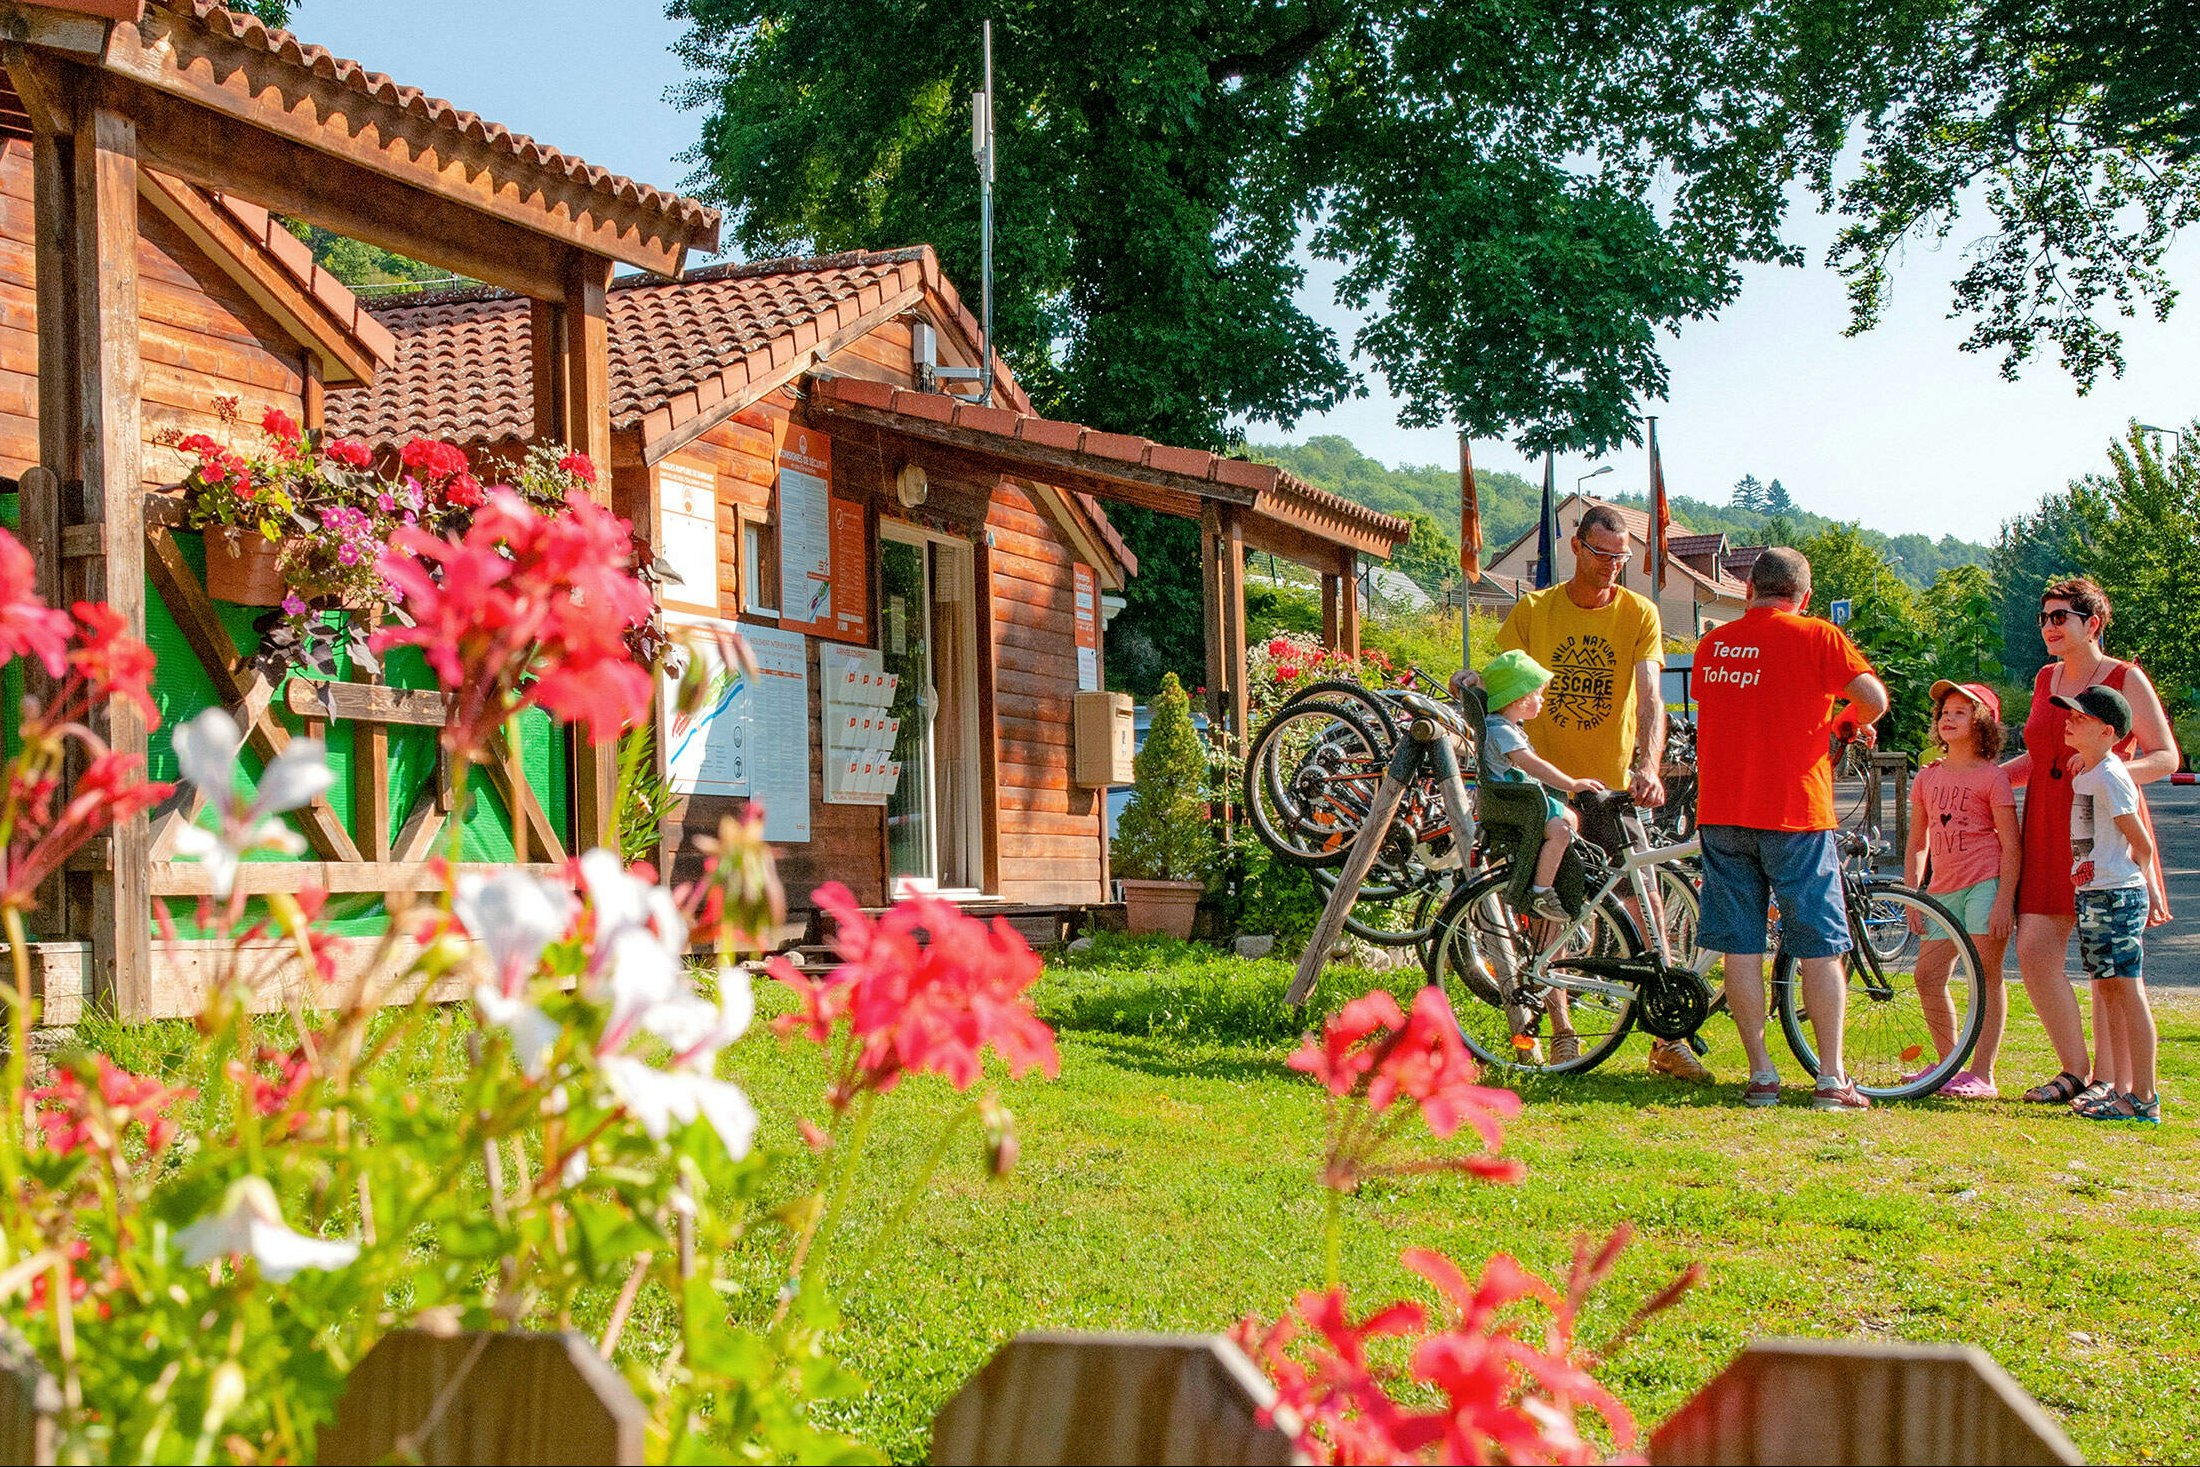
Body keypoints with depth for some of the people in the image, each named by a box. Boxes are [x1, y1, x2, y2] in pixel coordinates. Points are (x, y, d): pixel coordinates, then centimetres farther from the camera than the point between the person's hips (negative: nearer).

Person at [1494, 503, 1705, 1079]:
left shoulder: (1639, 614, -2)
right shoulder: (1533, 611, 0)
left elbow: (1650, 696, -13)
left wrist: (1648, 766, -27)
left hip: (1616, 786, 0)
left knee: (1645, 912, -4)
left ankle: (1668, 1040, 1)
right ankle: (1561, 1032, 15)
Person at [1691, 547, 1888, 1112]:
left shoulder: (1713, 644, 11)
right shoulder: (1817, 637, -3)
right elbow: (1874, 699, -11)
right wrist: (1846, 722, 12)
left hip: (1720, 813, 4)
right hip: (1794, 810, -3)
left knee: (1741, 947, 6)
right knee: (1819, 948, 3)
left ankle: (1761, 1074, 7)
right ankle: (1832, 1079, 3)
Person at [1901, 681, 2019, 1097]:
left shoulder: (1992, 777, -4)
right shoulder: (1928, 777, 13)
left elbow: (2011, 846, -7)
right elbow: (1917, 843, 16)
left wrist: (2004, 902, -15)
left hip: (1986, 883, -6)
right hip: (1944, 889, 6)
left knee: (1986, 975, -5)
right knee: (1928, 976, 3)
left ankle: (1982, 1075, -3)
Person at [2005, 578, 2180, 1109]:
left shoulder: (2125, 679, -3)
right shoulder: (2046, 679, 15)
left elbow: (2167, 757, -6)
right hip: (2049, 831, 6)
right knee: (2033, 950, -3)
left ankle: (2109, 1079, 8)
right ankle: (2074, 1071, 9)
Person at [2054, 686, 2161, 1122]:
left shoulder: (2109, 777, -15)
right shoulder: (2083, 773, 14)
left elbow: (2142, 843, -11)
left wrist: (2131, 883, 3)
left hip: (2116, 895, -10)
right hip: (2090, 895, 10)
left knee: (2126, 991, -8)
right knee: (2108, 989, 13)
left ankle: (2144, 1100, -7)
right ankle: (2122, 1088, 19)